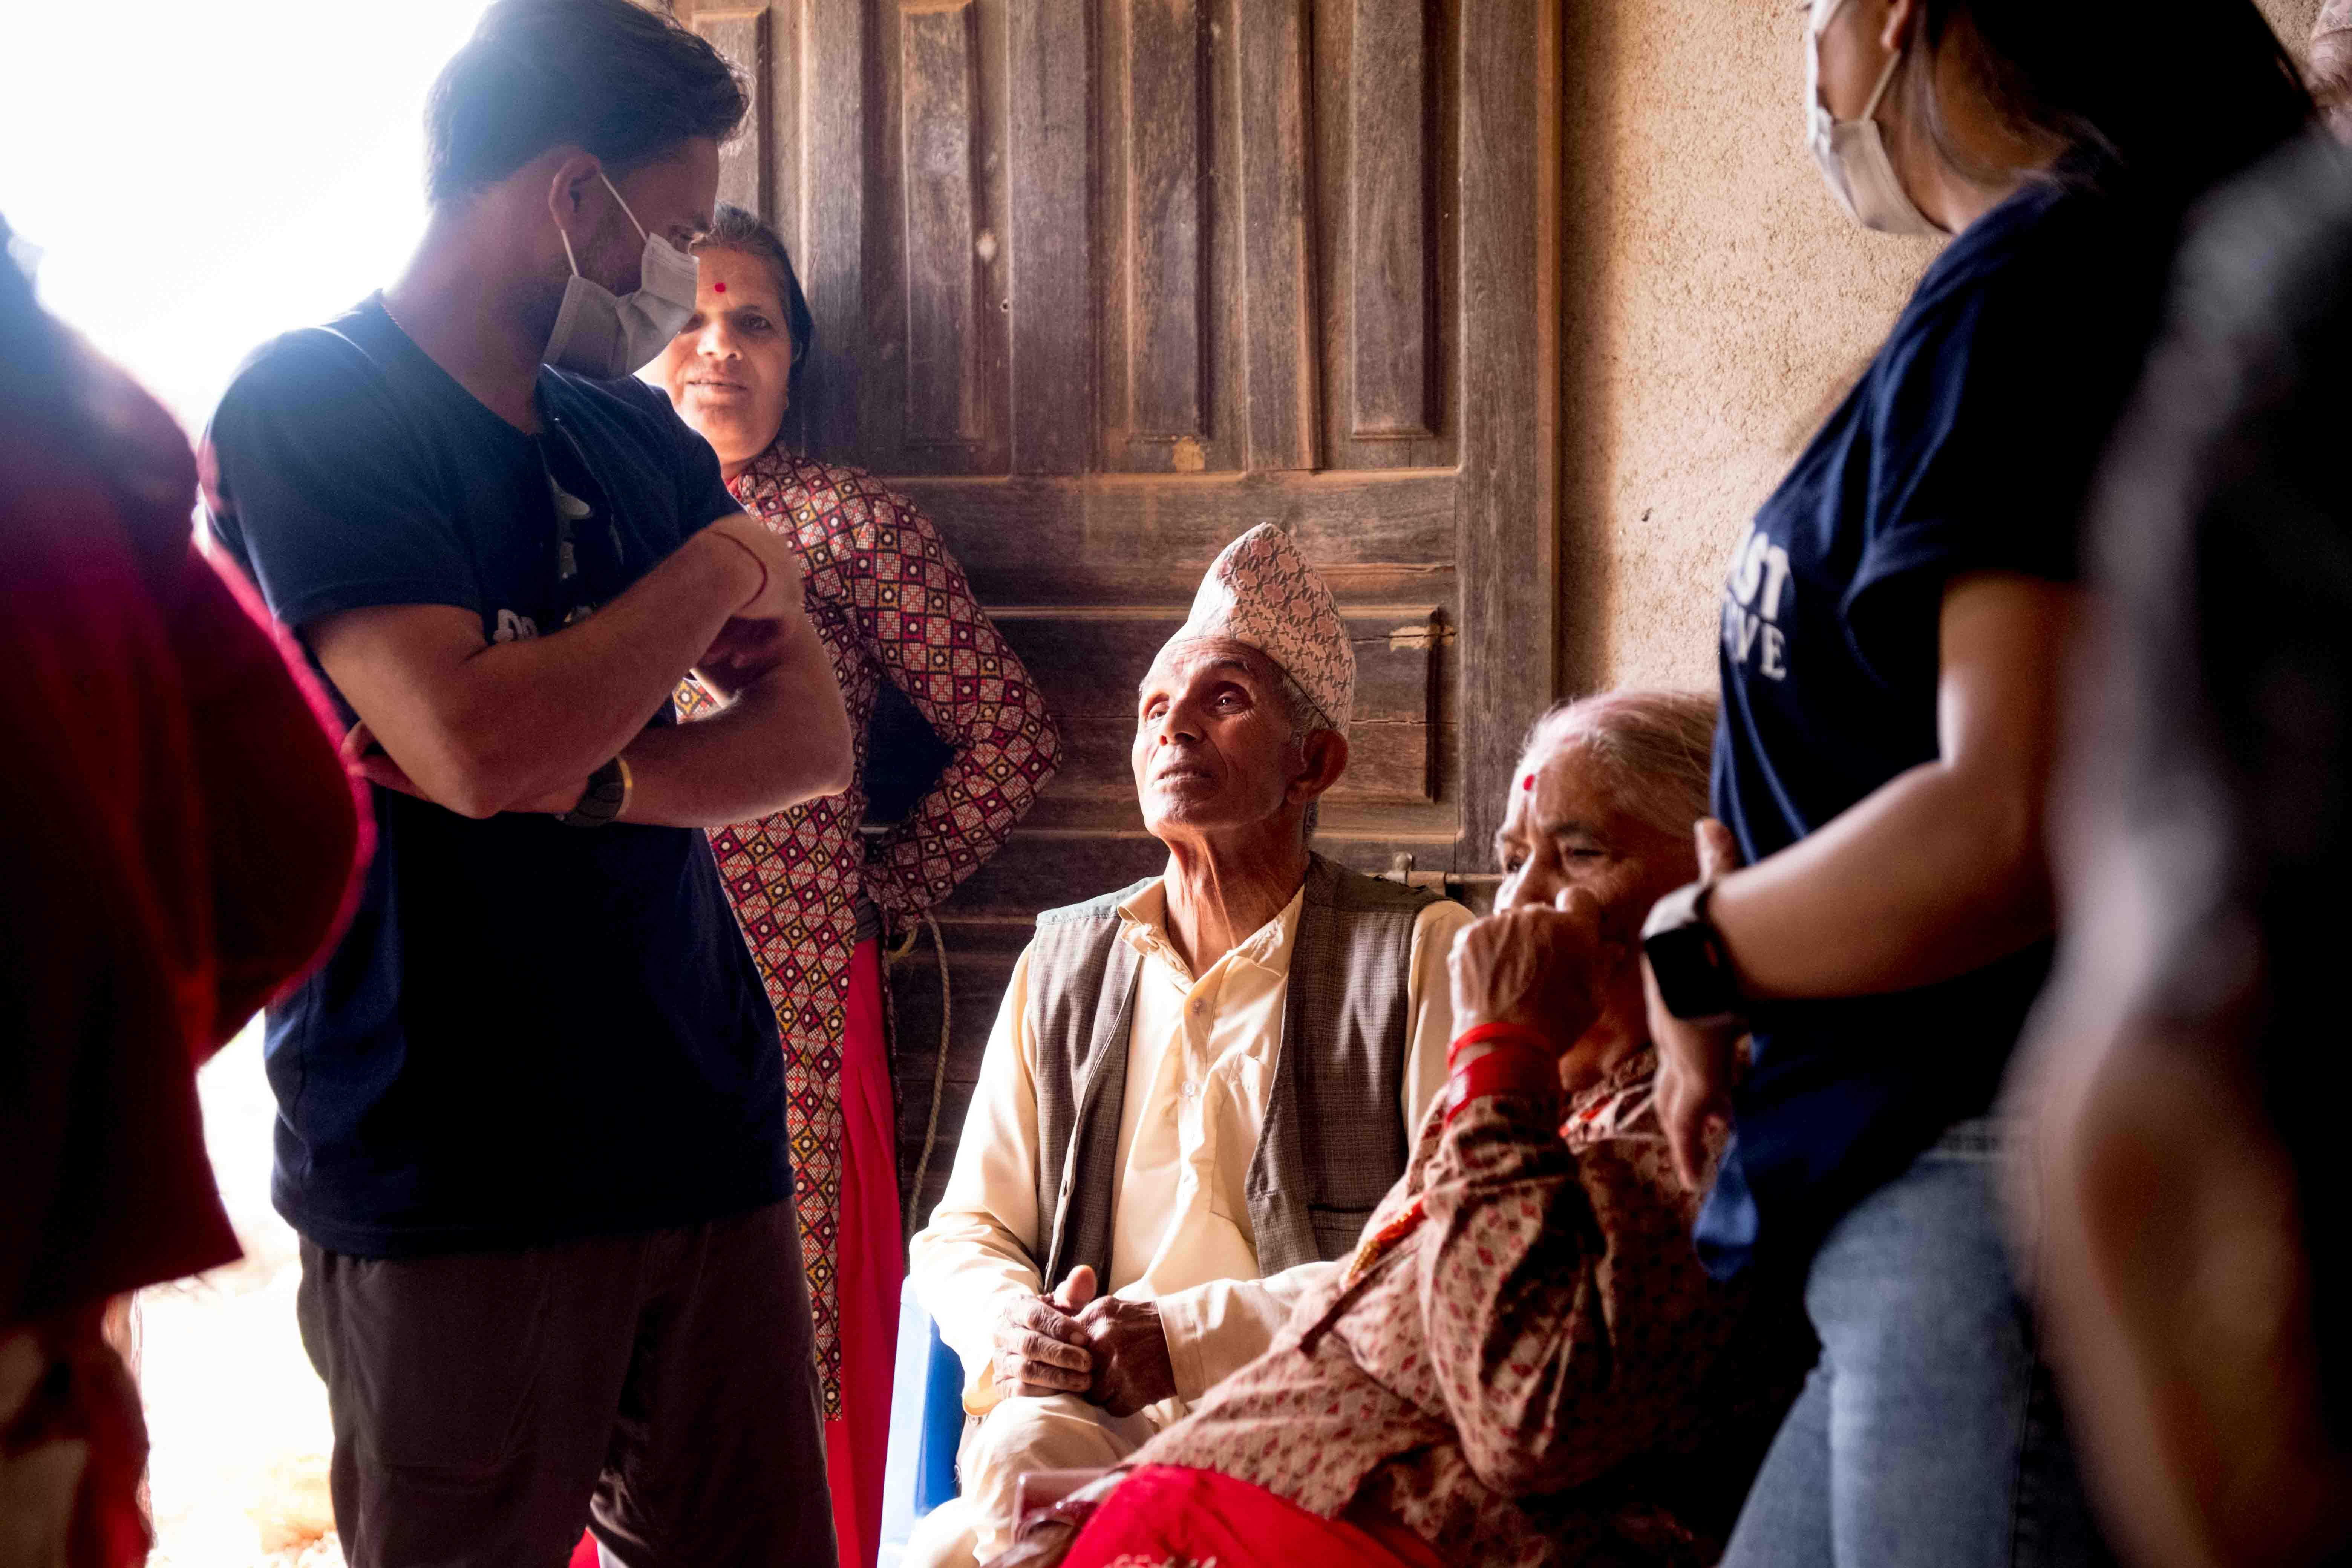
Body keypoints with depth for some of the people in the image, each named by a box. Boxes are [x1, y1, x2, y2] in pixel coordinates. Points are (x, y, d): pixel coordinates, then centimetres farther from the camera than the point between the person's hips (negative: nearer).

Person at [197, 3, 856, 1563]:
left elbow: (816, 735, 7)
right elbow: (479, 744, -22)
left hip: (705, 1134, 6)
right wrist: (719, 569, -7)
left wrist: (581, 780, -12)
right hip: (452, 1183, -6)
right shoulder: (307, 407, -8)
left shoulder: (642, 442, 14)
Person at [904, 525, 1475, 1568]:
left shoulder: (1422, 955, 5)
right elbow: (966, 1232, 22)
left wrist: (1198, 1336, -15)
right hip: (1080, 1411, 4)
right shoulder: (1065, 961, 20)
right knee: (1025, 1446, -34)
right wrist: (1012, 1328, -4)